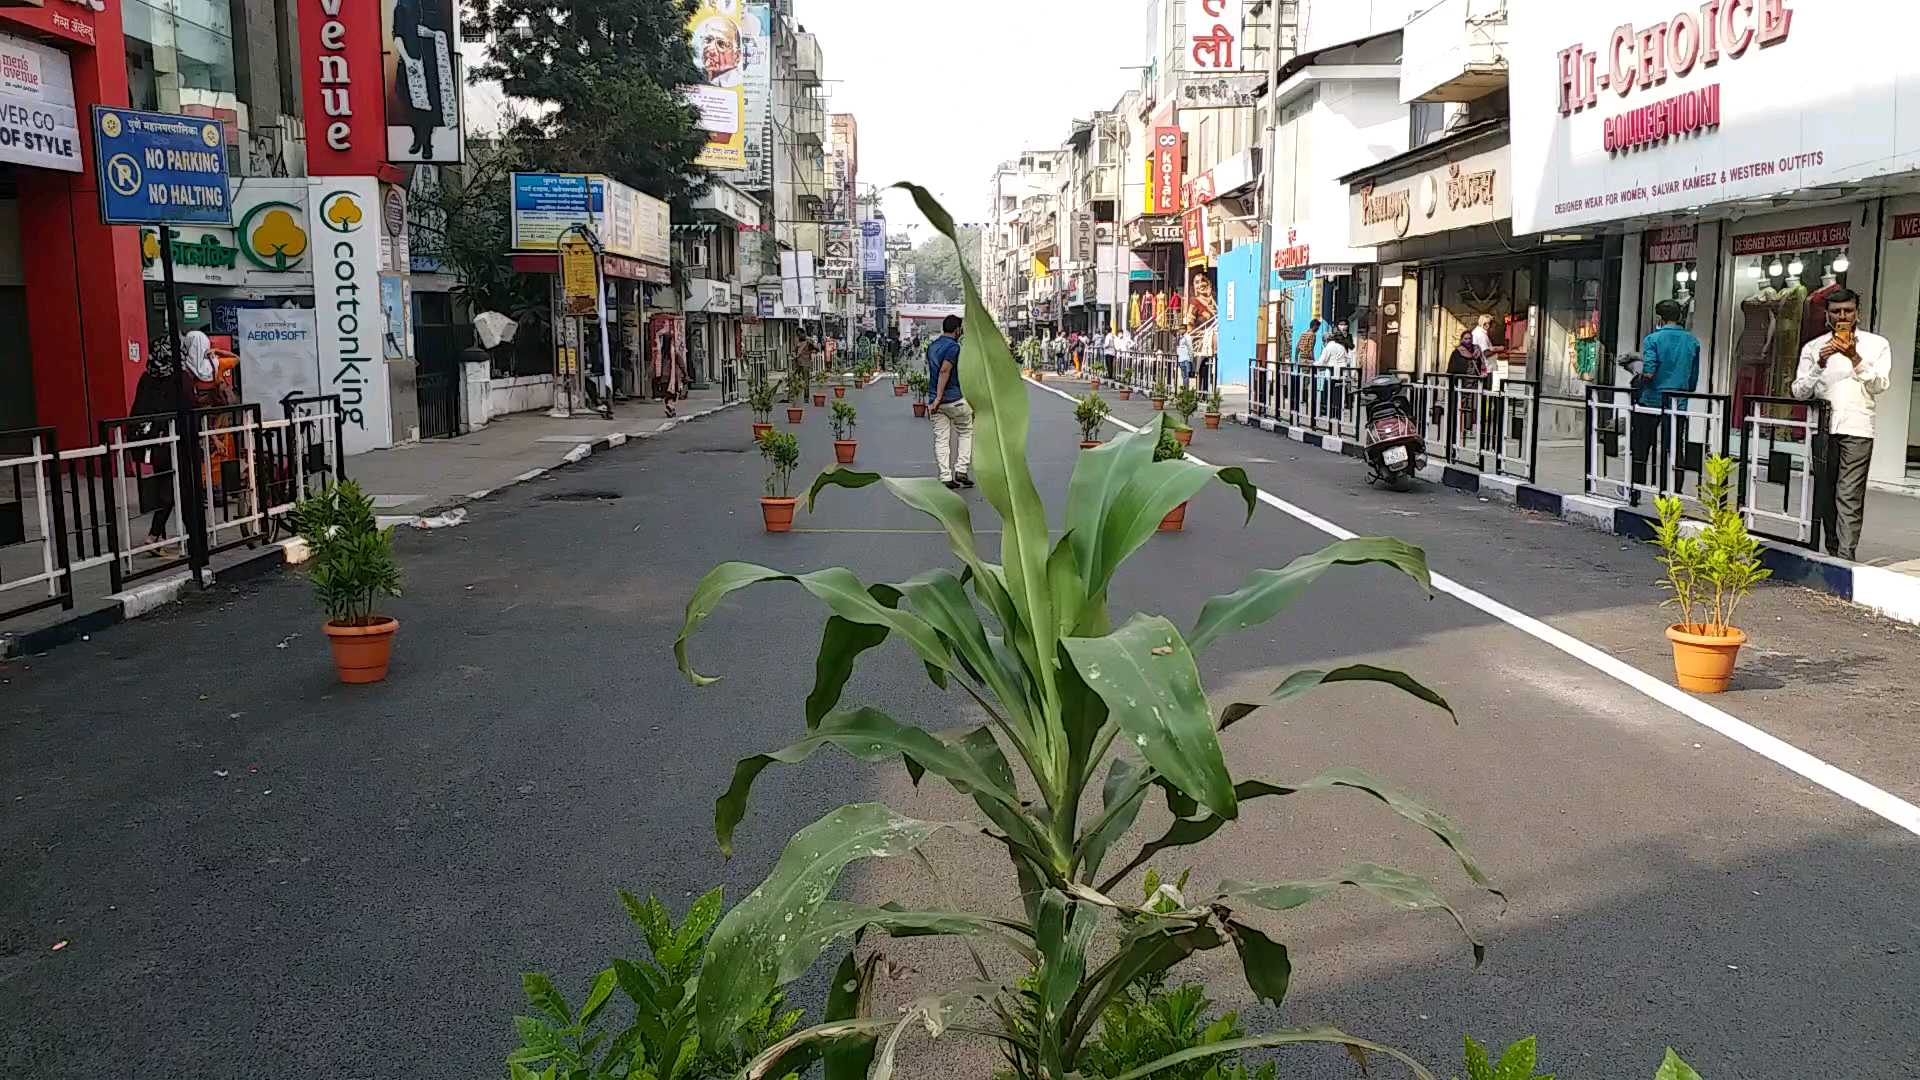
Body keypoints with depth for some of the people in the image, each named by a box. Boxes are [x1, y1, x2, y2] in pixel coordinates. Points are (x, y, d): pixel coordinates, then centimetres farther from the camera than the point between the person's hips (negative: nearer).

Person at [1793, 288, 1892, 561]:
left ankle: (1846, 557, -11)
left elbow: (1880, 385, -4)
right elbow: (1799, 392, 4)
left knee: (1850, 496, -9)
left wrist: (1855, 358, -15)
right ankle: (1831, 551, 19)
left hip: (1857, 428, -2)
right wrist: (1819, 365, -11)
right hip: (1822, 428, 3)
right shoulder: (1813, 348, 11)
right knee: (1824, 494, 7)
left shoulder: (1876, 344, 7)